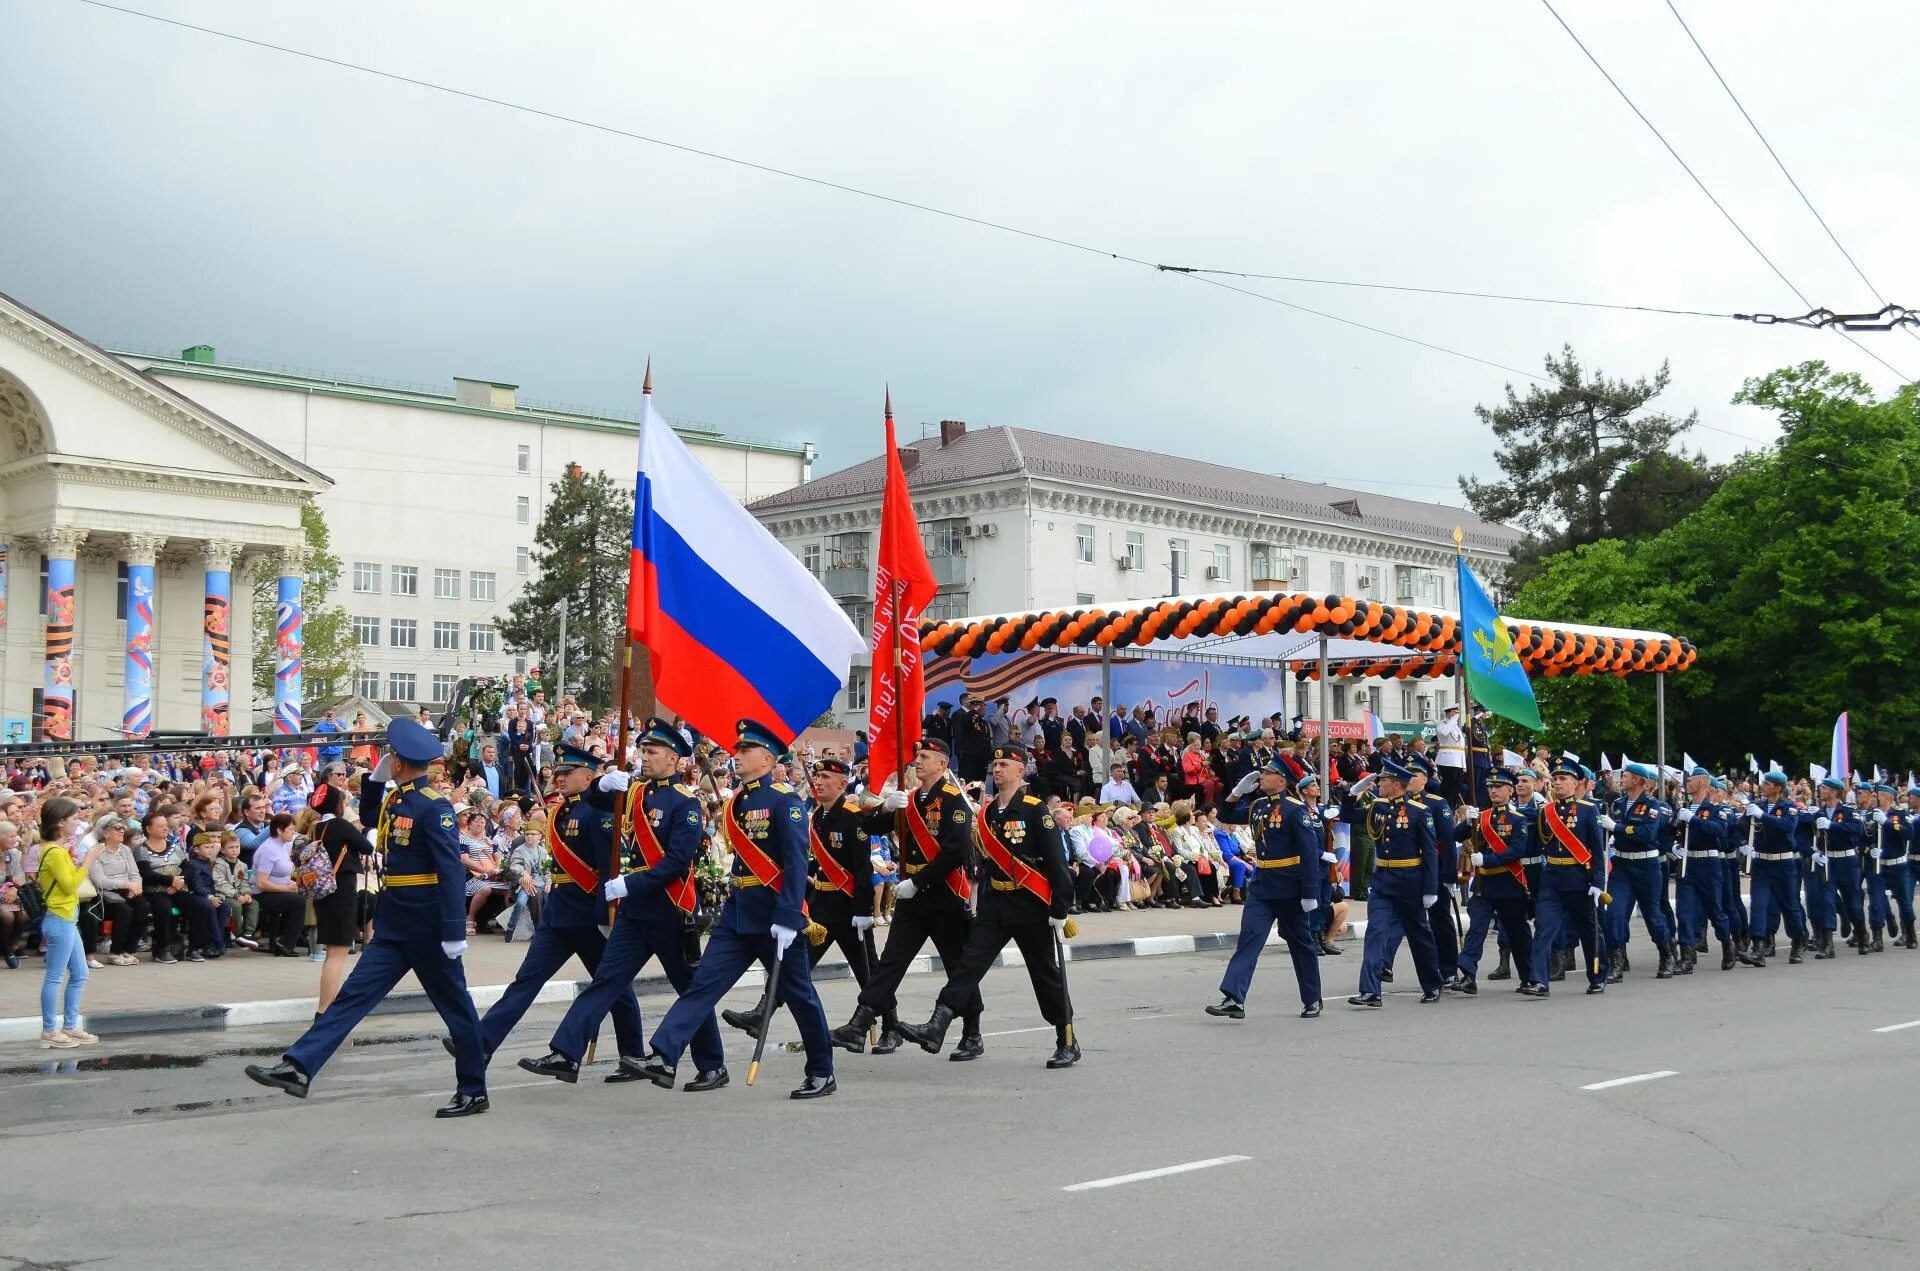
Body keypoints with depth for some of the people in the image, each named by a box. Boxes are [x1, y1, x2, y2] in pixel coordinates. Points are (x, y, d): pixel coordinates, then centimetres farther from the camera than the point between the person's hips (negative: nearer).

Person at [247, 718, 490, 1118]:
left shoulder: (434, 807, -16)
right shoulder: (394, 800, 9)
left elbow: (452, 871, -21)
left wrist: (455, 932, -24)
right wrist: (374, 780, 14)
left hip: (428, 928, -8)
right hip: (393, 926, 8)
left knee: (455, 1006, 5)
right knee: (354, 994, 2)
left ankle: (474, 1092, 15)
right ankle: (298, 1068, -1)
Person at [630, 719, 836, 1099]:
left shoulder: (785, 801, -11)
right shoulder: (735, 803, 11)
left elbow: (796, 864, -17)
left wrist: (787, 918, -23)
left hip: (774, 917, -7)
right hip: (736, 914, 7)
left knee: (799, 995, 5)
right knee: (703, 984, -5)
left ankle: (822, 1073, 18)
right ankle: (663, 1058, -12)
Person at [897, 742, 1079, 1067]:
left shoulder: (1035, 810, -11)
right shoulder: (986, 812, 8)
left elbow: (1057, 861, -13)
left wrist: (1059, 909, -16)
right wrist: (982, 903, 18)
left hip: (1031, 906, -5)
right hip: (995, 903, 5)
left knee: (1047, 976, 4)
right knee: (968, 963, -7)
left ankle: (1067, 1044, 17)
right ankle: (935, 1029, -15)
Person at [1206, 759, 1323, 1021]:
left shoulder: (1296, 809, -14)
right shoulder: (1258, 805, 7)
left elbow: (1310, 851, -17)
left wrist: (1310, 892, -20)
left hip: (1289, 888, -6)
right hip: (1261, 884, 6)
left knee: (1300, 943, 9)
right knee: (1249, 937, -7)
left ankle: (1312, 1000, 24)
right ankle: (1234, 999, -14)